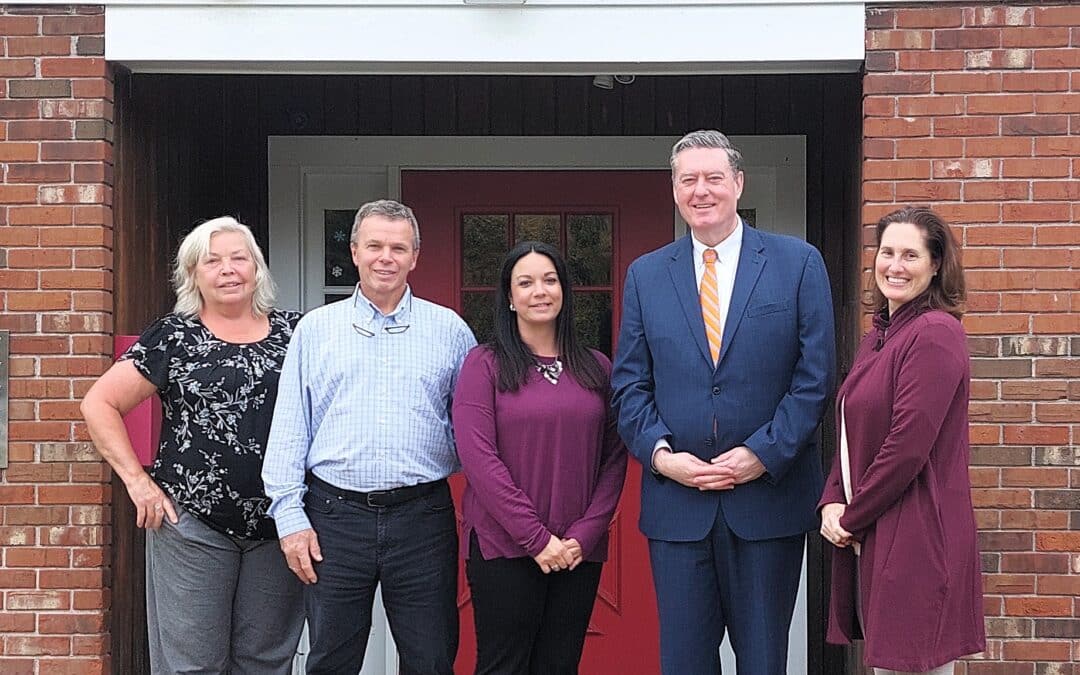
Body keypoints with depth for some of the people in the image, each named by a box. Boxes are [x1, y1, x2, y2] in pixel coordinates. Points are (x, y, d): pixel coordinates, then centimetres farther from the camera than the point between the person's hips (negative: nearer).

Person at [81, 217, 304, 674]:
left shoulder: (293, 331, 7)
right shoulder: (173, 336, 0)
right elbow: (100, 404, 0)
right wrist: (137, 480, -7)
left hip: (277, 527, 3)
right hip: (193, 527, -2)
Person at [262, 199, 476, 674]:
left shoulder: (450, 330, 7)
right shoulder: (315, 328, 8)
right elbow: (289, 429, 6)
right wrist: (290, 516, -1)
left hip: (422, 515, 0)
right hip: (335, 515, 0)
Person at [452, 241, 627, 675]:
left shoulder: (596, 368, 10)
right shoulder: (485, 364, -1)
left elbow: (614, 457, 6)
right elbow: (478, 457, -10)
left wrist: (586, 533, -6)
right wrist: (537, 538, -13)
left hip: (580, 552, 3)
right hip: (504, 547, -3)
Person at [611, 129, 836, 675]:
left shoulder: (798, 263, 1)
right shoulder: (645, 275, 8)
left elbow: (814, 376, -3)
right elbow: (629, 384, 6)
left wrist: (764, 454, -12)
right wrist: (660, 454, -9)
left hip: (768, 497, -2)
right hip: (676, 501, 2)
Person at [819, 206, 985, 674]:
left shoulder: (935, 334, -14)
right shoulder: (878, 337, 15)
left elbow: (909, 444, -19)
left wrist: (850, 518, -10)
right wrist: (832, 503, 1)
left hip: (916, 538, -9)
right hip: (868, 538, 9)